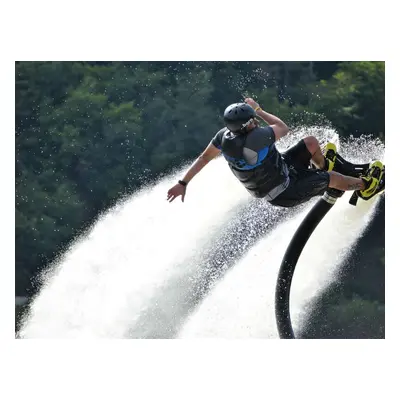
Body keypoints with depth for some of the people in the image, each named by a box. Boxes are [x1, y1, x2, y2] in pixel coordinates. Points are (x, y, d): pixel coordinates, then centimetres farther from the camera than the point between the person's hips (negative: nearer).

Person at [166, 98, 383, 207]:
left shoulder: (224, 136, -19)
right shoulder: (256, 138, -40)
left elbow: (204, 157, -9)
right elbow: (283, 128, -22)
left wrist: (183, 183, 2)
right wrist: (259, 110, -10)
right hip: (286, 192, -8)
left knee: (311, 141, 12)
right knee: (333, 178, 10)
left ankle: (322, 165, 43)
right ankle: (365, 185, 37)